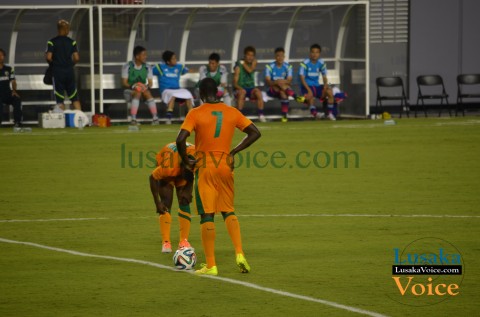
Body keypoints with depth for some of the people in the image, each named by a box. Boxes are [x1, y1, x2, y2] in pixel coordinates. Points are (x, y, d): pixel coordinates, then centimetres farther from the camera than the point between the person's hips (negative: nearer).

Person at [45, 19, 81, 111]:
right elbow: (76, 58, -5)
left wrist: (53, 64, 7)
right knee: (74, 98, 8)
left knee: (60, 99, 2)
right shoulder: (72, 42, 1)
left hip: (57, 72, -2)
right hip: (69, 71, 2)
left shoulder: (52, 42, -4)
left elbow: (49, 57, -13)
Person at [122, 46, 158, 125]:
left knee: (147, 93, -32)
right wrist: (133, 86, -23)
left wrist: (146, 86, -15)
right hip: (130, 90, -3)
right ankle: (133, 119, -45)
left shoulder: (147, 67, 8)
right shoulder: (127, 67, -3)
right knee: (137, 93, -37)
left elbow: (150, 82, 9)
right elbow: (124, 83, -5)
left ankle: (155, 118, -39)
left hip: (143, 89, 3)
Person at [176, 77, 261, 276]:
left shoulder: (196, 114, -8)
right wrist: (234, 151, 7)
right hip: (226, 166, 4)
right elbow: (255, 133, 6)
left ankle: (211, 266, 1)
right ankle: (239, 254, -1)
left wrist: (187, 161, -3)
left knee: (207, 216, 1)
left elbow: (180, 140, -18)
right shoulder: (231, 112, 4)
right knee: (229, 212, 17)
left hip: (205, 167, -4)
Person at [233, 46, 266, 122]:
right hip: (240, 88, -3)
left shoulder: (253, 62, 6)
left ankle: (261, 115, -27)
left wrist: (243, 63, -7)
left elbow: (250, 70, -15)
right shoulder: (238, 67, -6)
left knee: (258, 92, -29)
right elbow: (235, 83, -10)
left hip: (250, 88, 3)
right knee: (242, 92, -37)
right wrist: (240, 88, -28)